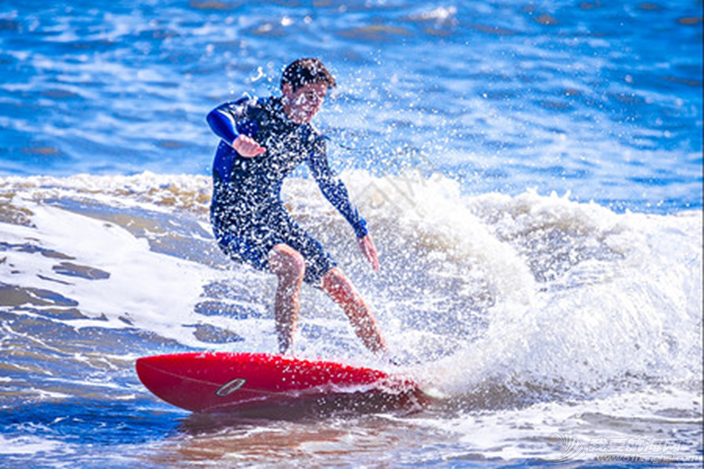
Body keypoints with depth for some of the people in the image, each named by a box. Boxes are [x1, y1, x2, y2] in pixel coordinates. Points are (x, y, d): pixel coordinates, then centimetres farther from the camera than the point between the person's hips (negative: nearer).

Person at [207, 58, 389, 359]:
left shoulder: (310, 140, 6)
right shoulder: (257, 112, -12)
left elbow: (330, 185, 21)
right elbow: (218, 116, -33)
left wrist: (361, 230, 25)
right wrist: (237, 140, -55)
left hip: (273, 218, 6)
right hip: (233, 220, -6)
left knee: (337, 283, 2)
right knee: (292, 264, -33)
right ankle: (286, 355, -35)